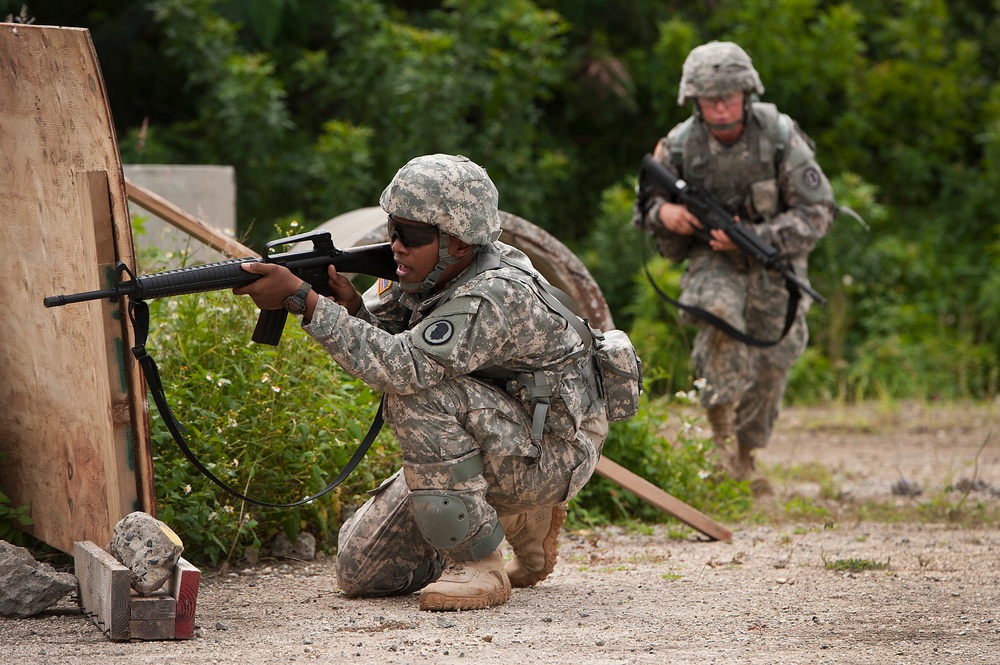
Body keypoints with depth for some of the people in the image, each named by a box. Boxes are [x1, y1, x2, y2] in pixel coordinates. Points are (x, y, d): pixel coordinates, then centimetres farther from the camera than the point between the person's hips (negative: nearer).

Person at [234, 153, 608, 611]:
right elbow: (377, 338, -2)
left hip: (552, 453, -9)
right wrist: (349, 302, -25)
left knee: (421, 392, -32)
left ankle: (478, 565, -23)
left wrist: (301, 298, -41)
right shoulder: (430, 270, -3)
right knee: (360, 572, 2)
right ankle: (519, 519, 18)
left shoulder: (497, 298, -31)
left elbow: (400, 366, -40)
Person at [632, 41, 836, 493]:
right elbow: (644, 208, 1)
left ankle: (745, 453, 30)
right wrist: (662, 212, -24)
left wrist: (752, 237, -28)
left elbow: (817, 213, -17)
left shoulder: (780, 137, -20)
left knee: (771, 363, 5)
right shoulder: (680, 146, -13)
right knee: (719, 309, -32)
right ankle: (721, 424, -18)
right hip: (713, 256, 0)